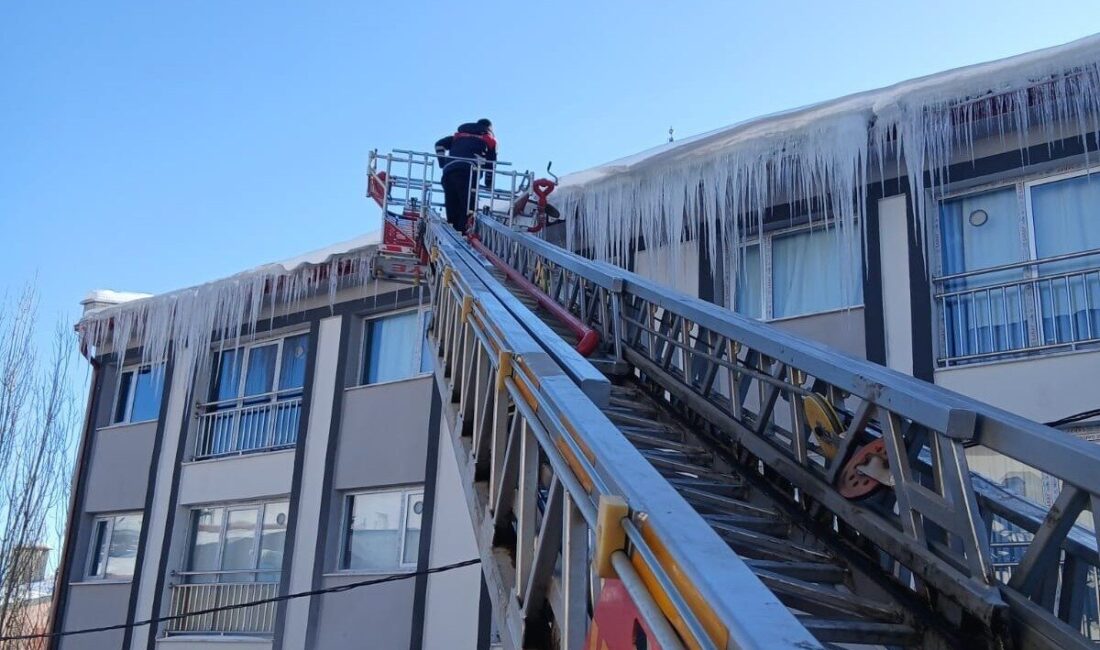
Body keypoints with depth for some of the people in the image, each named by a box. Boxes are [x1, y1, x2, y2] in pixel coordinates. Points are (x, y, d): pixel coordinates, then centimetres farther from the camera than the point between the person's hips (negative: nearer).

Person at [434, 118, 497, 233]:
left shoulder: (459, 135, 35)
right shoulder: (489, 140, 25)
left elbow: (440, 144, 25)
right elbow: (491, 164, 20)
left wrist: (443, 164, 27)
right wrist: (489, 184, 30)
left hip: (449, 171, 5)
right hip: (468, 172, -4)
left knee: (452, 209, 5)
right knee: (468, 206, -13)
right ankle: (464, 231, -28)